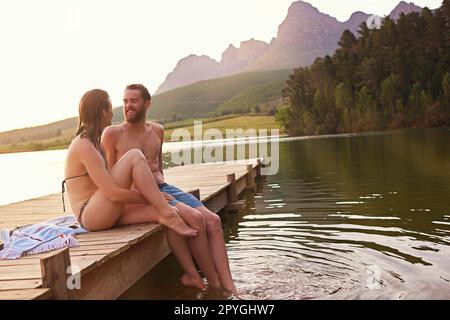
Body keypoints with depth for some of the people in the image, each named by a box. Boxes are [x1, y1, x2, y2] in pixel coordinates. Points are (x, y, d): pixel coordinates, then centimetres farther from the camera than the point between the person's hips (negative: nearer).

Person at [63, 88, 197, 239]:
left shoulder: (92, 142, 17)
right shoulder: (84, 146, -16)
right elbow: (114, 194, -23)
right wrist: (149, 197, -10)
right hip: (90, 216, -10)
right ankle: (167, 214, -20)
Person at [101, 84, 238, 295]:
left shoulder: (157, 131, 16)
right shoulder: (112, 134, -1)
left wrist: (165, 189, 11)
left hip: (164, 189, 6)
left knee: (213, 220, -16)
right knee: (195, 219, -27)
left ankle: (230, 288, -17)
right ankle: (214, 284, -13)